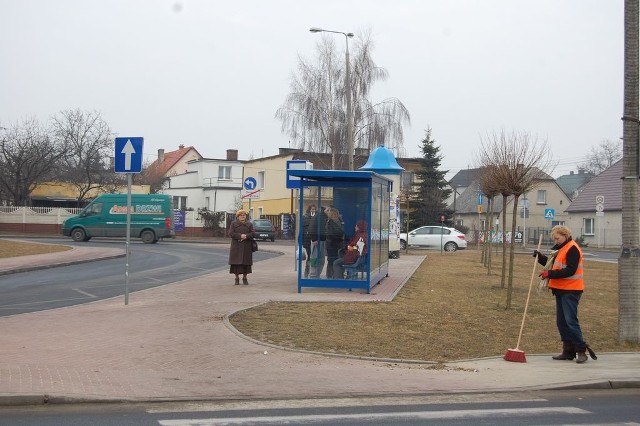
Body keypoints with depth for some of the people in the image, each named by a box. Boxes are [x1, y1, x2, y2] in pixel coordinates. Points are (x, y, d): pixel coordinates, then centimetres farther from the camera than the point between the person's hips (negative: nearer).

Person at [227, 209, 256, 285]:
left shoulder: (249, 224, 10)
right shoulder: (233, 224, 6)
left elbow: (253, 234, 0)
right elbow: (230, 233, -5)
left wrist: (246, 236, -18)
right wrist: (240, 236, -17)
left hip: (246, 247, 1)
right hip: (236, 247, -1)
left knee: (246, 262, 1)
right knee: (236, 262, -3)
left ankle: (244, 278, 11)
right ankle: (237, 278, 7)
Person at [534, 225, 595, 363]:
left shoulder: (572, 249, -14)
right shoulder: (559, 248, 17)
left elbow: (570, 271, -21)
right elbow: (551, 263, 21)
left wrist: (550, 274, -20)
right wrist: (540, 256, 5)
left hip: (571, 290, -10)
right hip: (560, 290, 10)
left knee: (570, 321, -12)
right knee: (561, 322, 9)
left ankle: (581, 350, -7)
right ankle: (568, 351, 14)